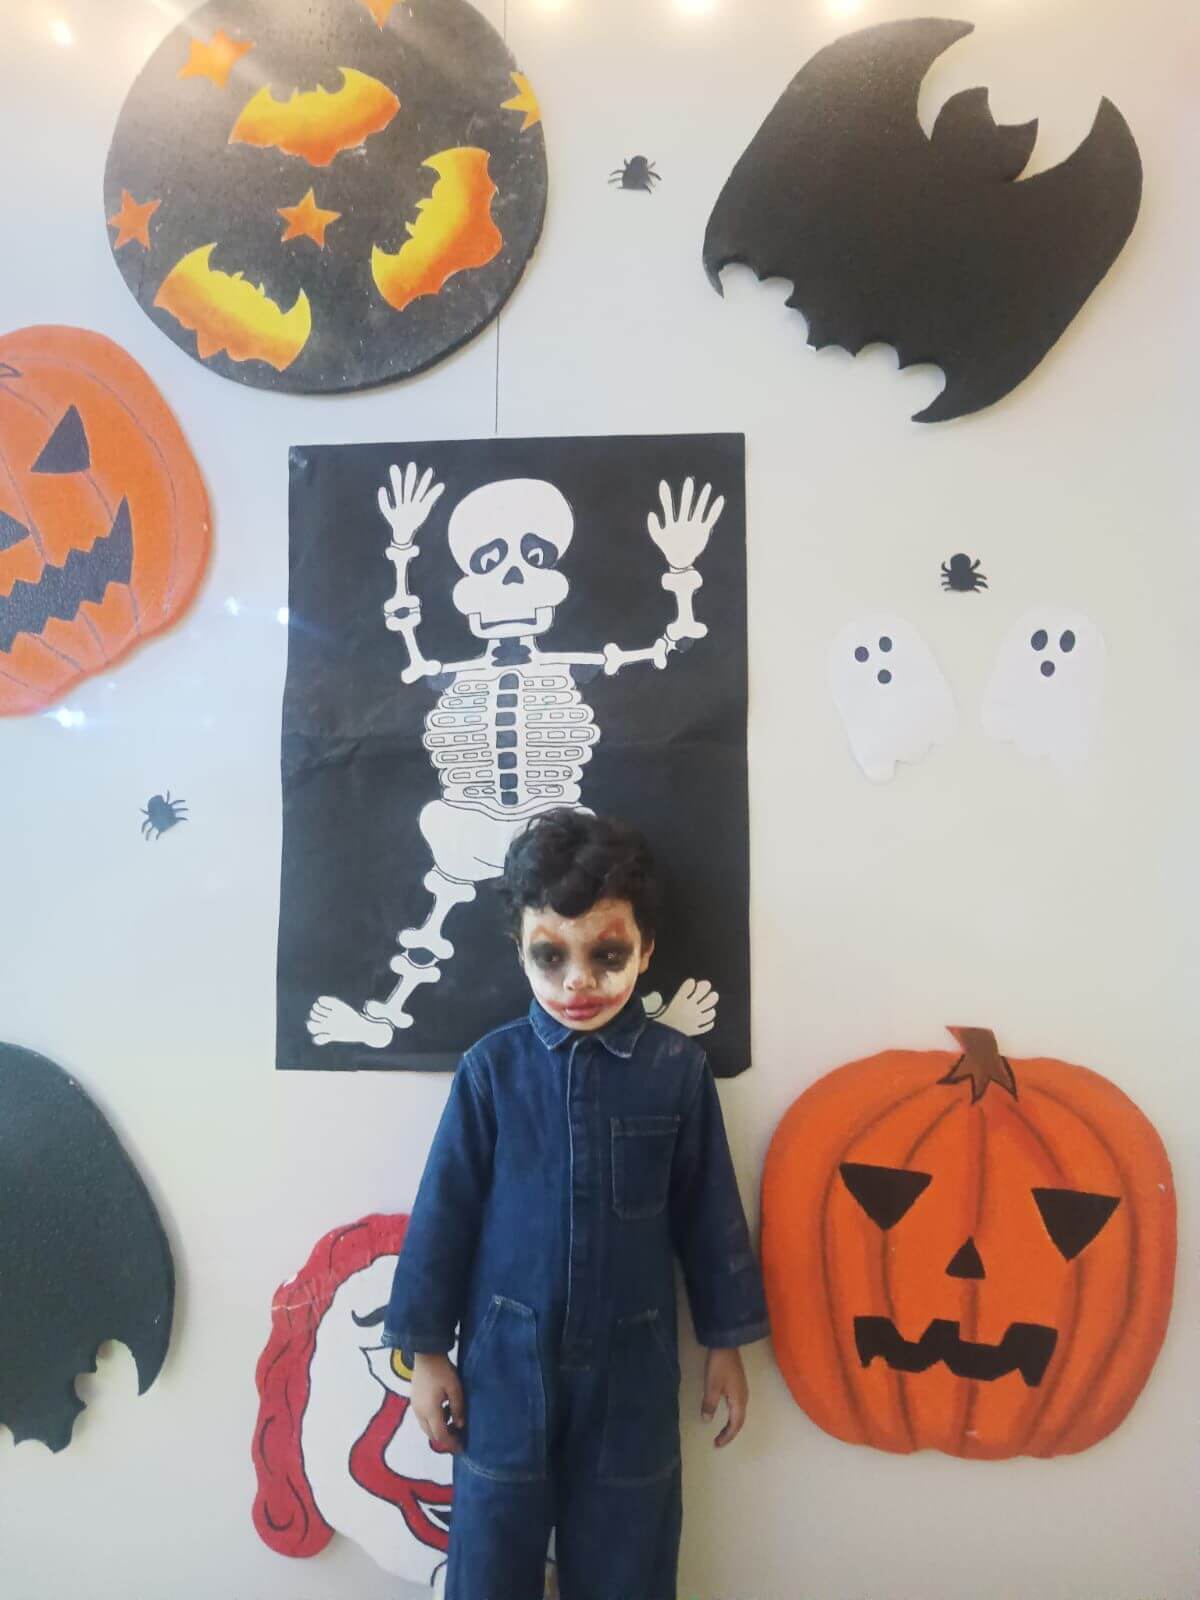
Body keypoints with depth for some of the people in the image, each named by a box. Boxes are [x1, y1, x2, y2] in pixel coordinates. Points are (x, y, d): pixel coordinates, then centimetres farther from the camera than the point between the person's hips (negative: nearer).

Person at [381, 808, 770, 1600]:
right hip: (507, 1360, 0)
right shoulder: (491, 1066, -11)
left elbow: (708, 1210, -1)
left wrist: (727, 1341, 6)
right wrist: (426, 1349, 0)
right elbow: (445, 1209, -4)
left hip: (631, 1363, 0)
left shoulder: (679, 1068, -10)